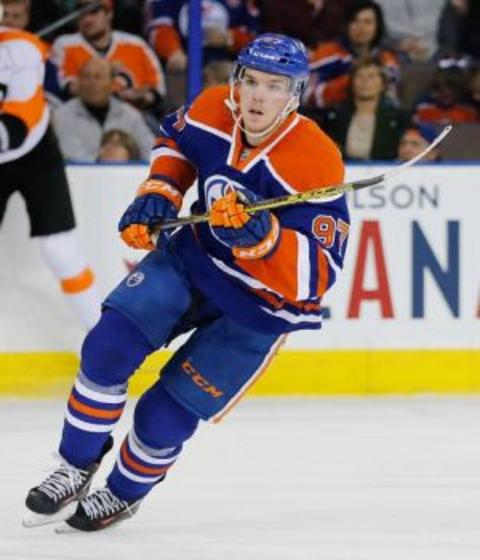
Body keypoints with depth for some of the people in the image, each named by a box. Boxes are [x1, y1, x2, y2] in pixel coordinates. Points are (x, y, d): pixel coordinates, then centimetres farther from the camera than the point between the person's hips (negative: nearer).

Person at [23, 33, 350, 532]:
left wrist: (261, 236, -47)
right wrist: (158, 194, -3)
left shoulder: (316, 163, -31)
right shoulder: (213, 111, -13)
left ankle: (123, 495, 28)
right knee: (109, 346, -15)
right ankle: (75, 468, 6)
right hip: (193, 258, 5)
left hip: (260, 305, -5)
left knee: (165, 416, -3)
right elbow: (176, 139, 14)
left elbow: (315, 276, -32)